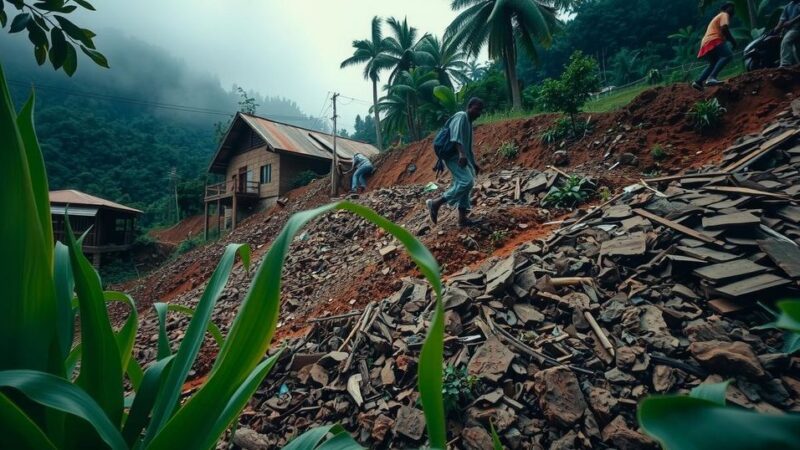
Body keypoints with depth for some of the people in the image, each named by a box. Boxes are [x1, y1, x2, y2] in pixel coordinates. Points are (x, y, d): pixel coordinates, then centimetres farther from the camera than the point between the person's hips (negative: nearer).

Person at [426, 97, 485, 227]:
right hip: (455, 156, -10)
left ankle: (463, 218, 9)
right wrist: (461, 153, -35)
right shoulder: (461, 116, -4)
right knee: (467, 181, -22)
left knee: (465, 183, 7)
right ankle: (436, 203, -19)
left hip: (462, 157, 10)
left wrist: (473, 163, 31)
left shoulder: (469, 122, 25)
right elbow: (456, 136, -22)